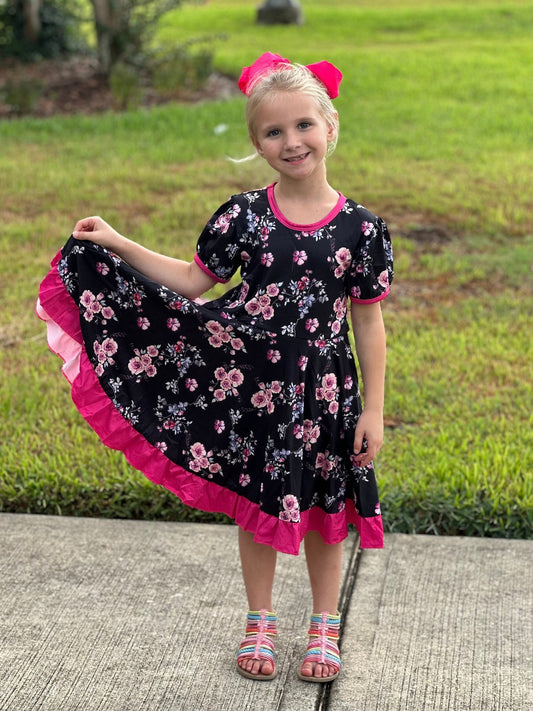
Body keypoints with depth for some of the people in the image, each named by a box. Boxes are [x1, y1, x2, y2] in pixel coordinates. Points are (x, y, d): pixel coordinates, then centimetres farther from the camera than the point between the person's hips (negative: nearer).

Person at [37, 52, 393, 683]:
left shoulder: (359, 227, -8)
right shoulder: (244, 215, -5)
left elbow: (368, 322, -3)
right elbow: (194, 279, 6)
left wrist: (374, 409, -2)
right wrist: (118, 245, 0)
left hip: (324, 391, -1)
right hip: (251, 384, 1)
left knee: (323, 511, 12)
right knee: (256, 504, 14)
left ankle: (324, 628, 33)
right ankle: (260, 624, 34)